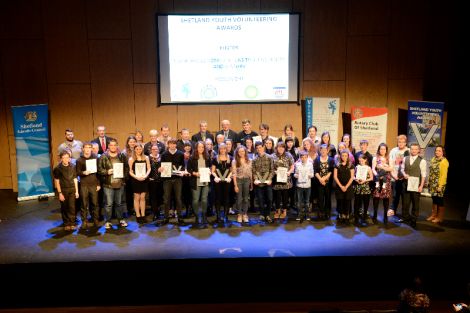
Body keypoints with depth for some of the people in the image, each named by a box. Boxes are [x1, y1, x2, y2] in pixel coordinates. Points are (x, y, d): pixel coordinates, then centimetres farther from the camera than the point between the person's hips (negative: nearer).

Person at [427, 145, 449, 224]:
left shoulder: (444, 161, -14)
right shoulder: (433, 159, 7)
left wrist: (440, 186, -17)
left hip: (439, 184, -6)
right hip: (432, 184, 6)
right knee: (434, 199, 15)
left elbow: (444, 175, -15)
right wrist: (429, 182, 9)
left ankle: (440, 217, 15)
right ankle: (433, 214, 26)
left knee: (439, 200, 3)